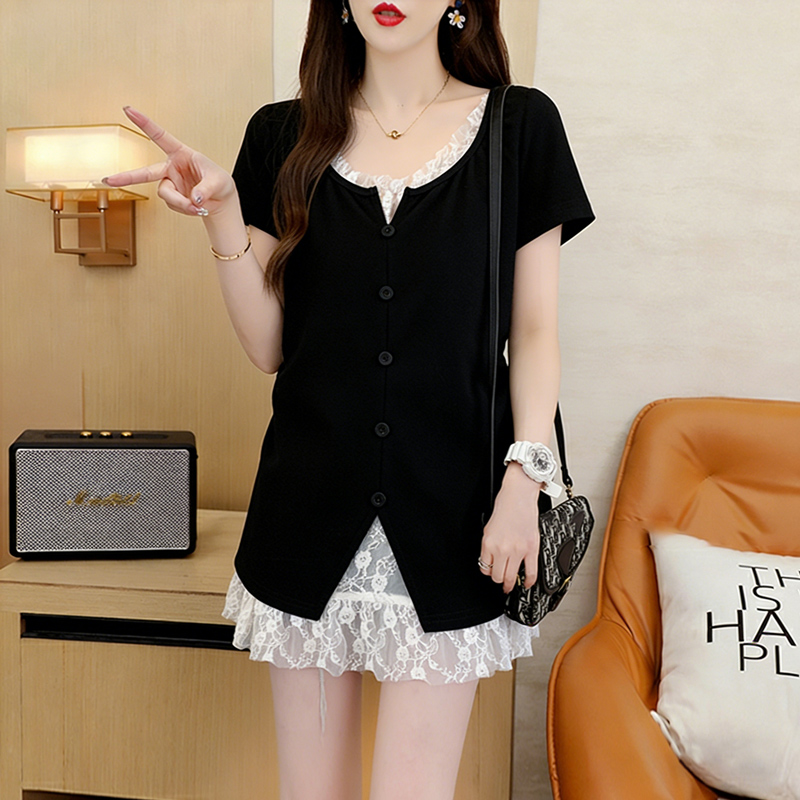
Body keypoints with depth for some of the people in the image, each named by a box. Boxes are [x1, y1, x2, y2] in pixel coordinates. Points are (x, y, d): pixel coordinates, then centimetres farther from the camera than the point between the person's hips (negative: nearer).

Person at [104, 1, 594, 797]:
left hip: (448, 513, -1)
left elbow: (534, 331, 2)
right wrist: (222, 216, -11)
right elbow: (267, 347, 2)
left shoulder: (520, 126, 2)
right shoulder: (283, 136, 5)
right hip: (310, 508, 2)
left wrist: (525, 475, -9)